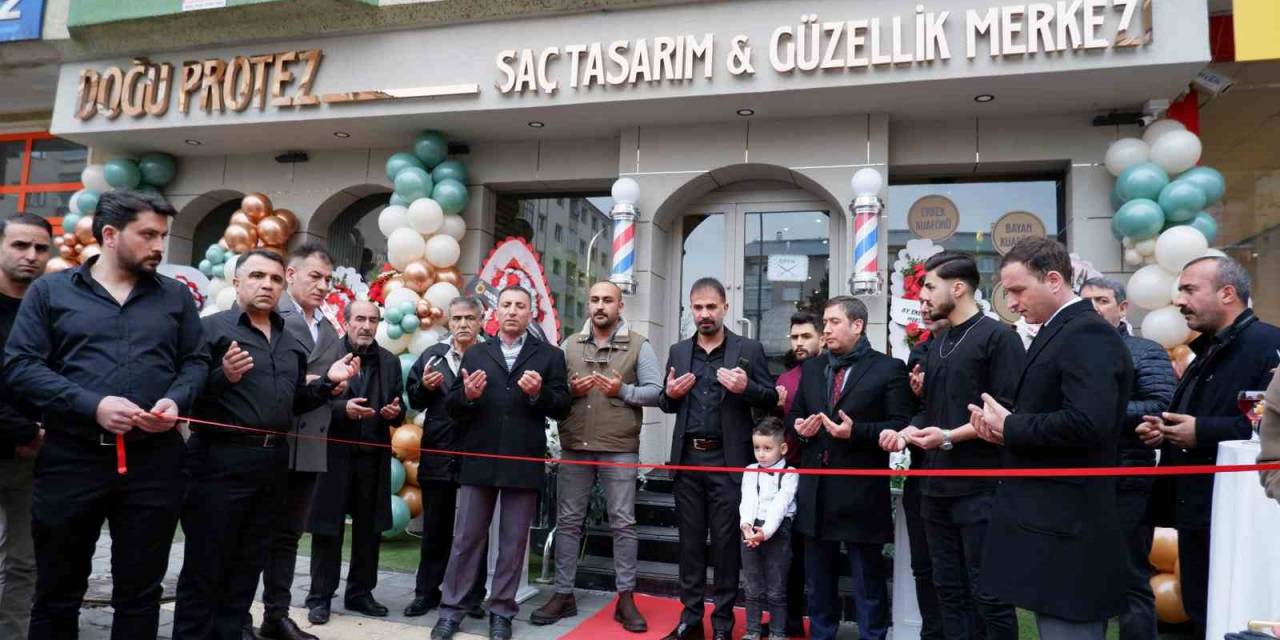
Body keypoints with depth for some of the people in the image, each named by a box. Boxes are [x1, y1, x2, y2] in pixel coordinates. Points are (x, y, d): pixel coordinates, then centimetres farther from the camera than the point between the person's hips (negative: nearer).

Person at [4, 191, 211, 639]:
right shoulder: (50, 291, 4)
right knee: (58, 591, 13)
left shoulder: (176, 296, 10)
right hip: (71, 458, -1)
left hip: (154, 460, 2)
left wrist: (176, 400, -10)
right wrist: (92, 405, -18)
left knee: (140, 590, 11)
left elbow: (196, 361, 11)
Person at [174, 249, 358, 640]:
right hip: (221, 460, -6)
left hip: (273, 462, 7)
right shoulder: (212, 328, -7)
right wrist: (223, 377, -29)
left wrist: (329, 382, 3)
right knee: (205, 564, 3)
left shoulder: (291, 342, 14)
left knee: (248, 564, 16)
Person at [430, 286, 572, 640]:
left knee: (514, 541, 8)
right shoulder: (475, 354, 10)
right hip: (478, 460, 1)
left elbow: (562, 408, -2)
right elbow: (451, 407, 6)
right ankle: (451, 609, 20)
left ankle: (501, 611, 21)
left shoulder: (549, 355, 4)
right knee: (466, 538, 9)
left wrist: (539, 394, -20)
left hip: (523, 462, -1)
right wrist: (466, 395, -15)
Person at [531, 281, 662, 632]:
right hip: (574, 446, 3)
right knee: (568, 521, 8)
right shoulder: (570, 345, 9)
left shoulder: (638, 345, 1)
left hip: (619, 448, -3)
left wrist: (623, 391, -17)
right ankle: (563, 594, 19)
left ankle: (626, 598, 13)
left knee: (623, 523, 3)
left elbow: (656, 391, -4)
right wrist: (569, 390, -11)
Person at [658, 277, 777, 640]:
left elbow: (772, 399, 0)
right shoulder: (678, 351, 11)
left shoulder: (749, 350, 1)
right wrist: (669, 394, -6)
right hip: (687, 458, 3)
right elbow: (666, 405, 17)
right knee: (690, 539, 10)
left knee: (725, 540, 4)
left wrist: (746, 388, -19)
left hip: (728, 460, -3)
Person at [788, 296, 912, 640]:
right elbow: (794, 415, 17)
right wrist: (800, 427, -5)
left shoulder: (889, 368, -5)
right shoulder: (811, 368, 12)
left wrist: (856, 431, -23)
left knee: (868, 579, 7)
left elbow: (901, 425, -11)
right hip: (815, 489, 5)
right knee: (818, 577, 17)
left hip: (860, 492, -5)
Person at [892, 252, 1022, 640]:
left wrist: (950, 436, -21)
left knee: (988, 592, 2)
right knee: (948, 589, 14)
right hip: (935, 485, 7)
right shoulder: (936, 345, 16)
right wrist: (908, 431, 2)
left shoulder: (997, 337, -8)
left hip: (979, 486, -7)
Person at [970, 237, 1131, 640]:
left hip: (1065, 528, -10)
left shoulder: (1088, 333, -14)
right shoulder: (1056, 333, 17)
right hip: (1049, 521, 10)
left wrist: (1010, 427, -15)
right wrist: (1002, 425, 0)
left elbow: (1087, 423, -28)